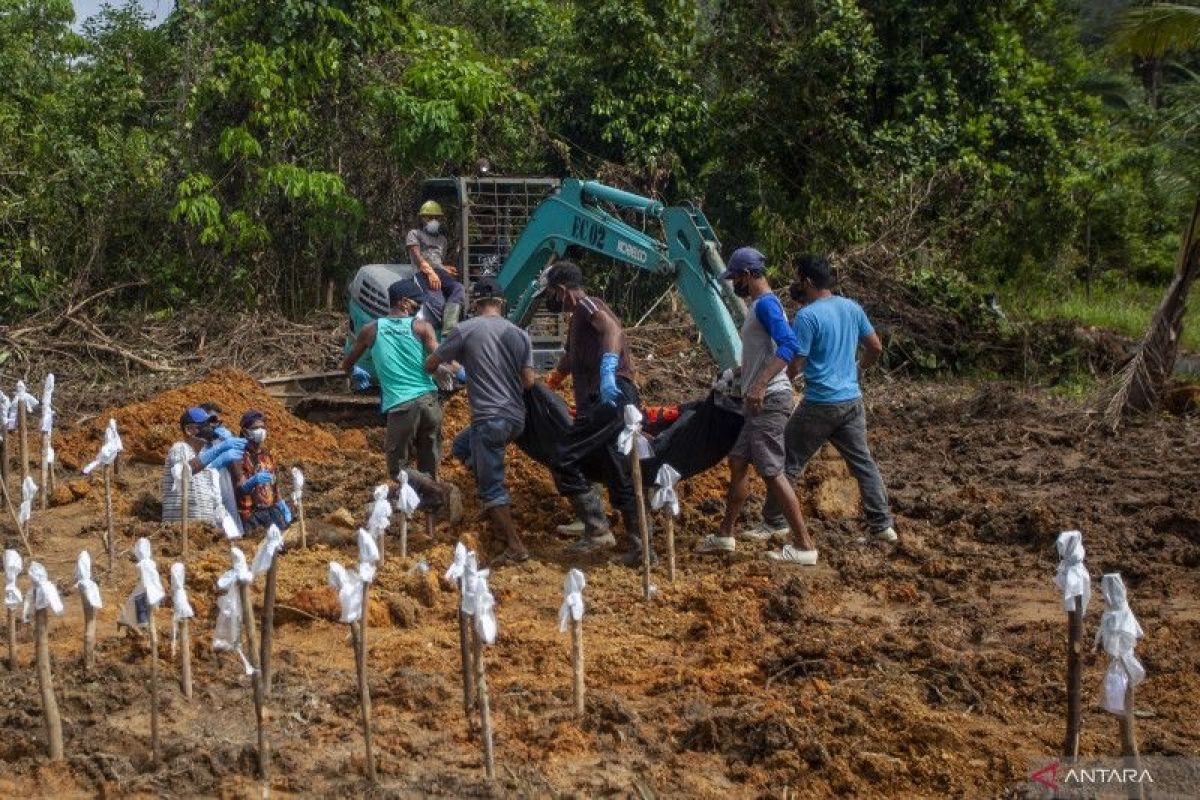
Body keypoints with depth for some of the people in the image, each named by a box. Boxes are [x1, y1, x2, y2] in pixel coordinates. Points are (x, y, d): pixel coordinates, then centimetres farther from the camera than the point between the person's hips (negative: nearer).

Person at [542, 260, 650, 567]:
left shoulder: (587, 305, -4)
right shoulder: (577, 320, 26)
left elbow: (612, 328, -26)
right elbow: (570, 360, 42)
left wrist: (608, 369, -41)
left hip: (609, 398, -10)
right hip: (604, 401, 10)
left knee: (565, 461, -12)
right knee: (619, 476, 11)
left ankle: (597, 530, -12)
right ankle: (640, 546, 12)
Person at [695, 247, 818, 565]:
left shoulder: (765, 304, -15)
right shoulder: (759, 305, 16)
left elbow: (788, 345, -29)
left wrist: (759, 386, -34)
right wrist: (744, 371, 36)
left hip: (768, 400, -10)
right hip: (757, 401, 10)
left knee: (771, 472, -8)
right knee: (738, 463, 16)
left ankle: (804, 546, -5)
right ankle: (725, 535, 27)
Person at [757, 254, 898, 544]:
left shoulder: (807, 316, -16)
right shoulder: (852, 308, 6)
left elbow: (793, 367, -17)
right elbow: (876, 348, 13)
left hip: (820, 405, -7)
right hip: (852, 401, 7)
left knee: (788, 463, 4)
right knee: (863, 462, 11)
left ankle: (769, 523, 9)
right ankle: (883, 525, 10)